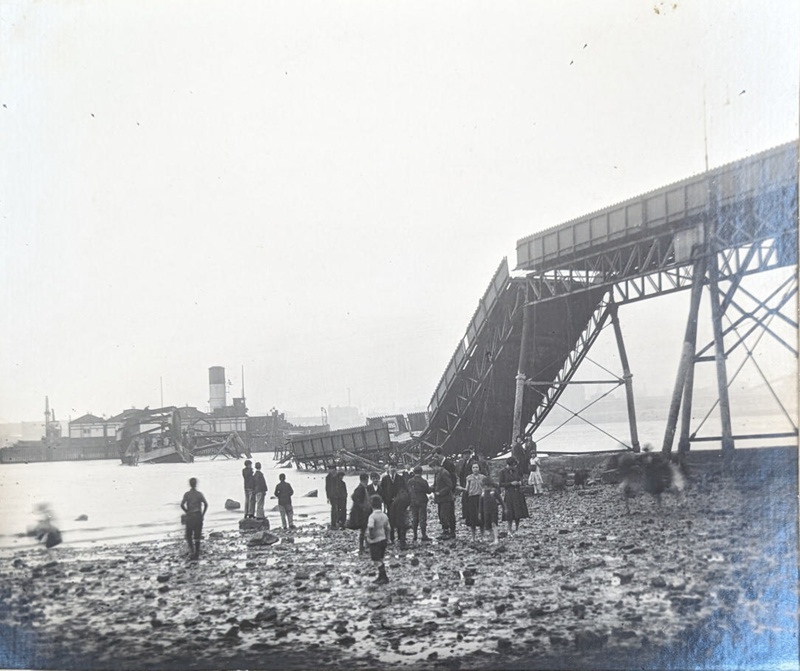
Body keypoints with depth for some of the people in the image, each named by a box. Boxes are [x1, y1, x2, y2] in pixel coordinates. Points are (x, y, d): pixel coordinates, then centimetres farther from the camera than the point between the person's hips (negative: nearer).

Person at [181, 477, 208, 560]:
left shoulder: (187, 494, -1)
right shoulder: (199, 494, 1)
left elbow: (182, 505, -13)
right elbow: (206, 504, -9)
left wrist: (187, 512, 2)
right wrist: (203, 514, 2)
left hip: (190, 516, -1)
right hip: (198, 516, 1)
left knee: (188, 535, 11)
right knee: (197, 536, 8)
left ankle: (191, 550, -12)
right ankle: (197, 554, 7)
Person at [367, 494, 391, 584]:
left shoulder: (372, 516, -19)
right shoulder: (384, 516, 3)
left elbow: (370, 528, -34)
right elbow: (388, 529, 10)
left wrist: (370, 535, -16)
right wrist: (387, 538, 20)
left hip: (375, 541, -7)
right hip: (383, 539, 7)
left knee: (377, 561, 1)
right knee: (380, 559, 19)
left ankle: (384, 577, -1)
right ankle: (381, 576, 26)